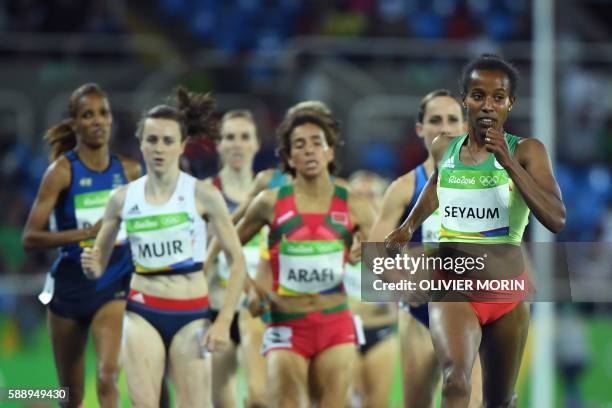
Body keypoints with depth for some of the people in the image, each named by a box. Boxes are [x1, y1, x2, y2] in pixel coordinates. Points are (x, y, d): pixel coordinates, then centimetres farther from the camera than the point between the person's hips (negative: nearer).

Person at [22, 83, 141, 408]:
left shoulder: (129, 170, 3)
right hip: (71, 284, -1)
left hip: (115, 284, 1)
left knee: (108, 375, -21)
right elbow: (30, 238, -14)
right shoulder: (62, 171, -8)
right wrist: (86, 233, -23)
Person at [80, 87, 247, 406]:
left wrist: (223, 321, -11)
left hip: (191, 315, -1)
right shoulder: (123, 198, 3)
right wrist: (92, 266, -13)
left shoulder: (203, 195, -4)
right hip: (143, 312, 1)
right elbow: (98, 265, 11)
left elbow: (236, 260, -3)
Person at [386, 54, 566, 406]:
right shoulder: (444, 149, 2)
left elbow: (557, 219, -23)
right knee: (456, 379, -28)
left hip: (507, 295, 0)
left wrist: (509, 163, -28)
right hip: (451, 287, 0)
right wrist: (410, 225, 16)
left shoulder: (527, 152, -9)